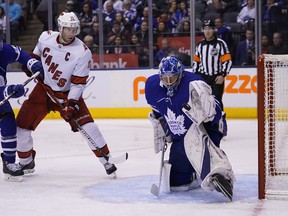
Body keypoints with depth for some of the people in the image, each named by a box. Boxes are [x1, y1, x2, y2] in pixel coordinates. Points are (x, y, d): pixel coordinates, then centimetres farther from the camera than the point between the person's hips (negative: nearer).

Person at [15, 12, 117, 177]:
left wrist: (72, 104, -26)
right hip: (43, 89, 3)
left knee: (87, 125, -17)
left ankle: (107, 159, -4)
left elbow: (78, 83, -19)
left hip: (67, 93, -3)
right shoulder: (46, 37, -9)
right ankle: (26, 162, 20)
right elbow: (36, 55, 15)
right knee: (22, 125, -2)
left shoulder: (83, 52, -20)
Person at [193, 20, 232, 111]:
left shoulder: (220, 43, -8)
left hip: (217, 78, -4)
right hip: (203, 77, 4)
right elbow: (196, 61, 17)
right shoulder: (200, 44, 9)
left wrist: (222, 75, -16)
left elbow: (227, 61, -10)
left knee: (217, 101, -5)